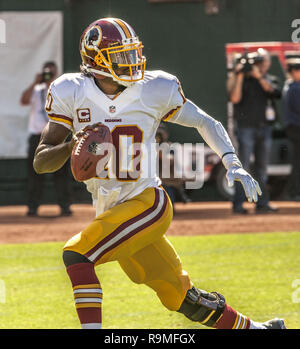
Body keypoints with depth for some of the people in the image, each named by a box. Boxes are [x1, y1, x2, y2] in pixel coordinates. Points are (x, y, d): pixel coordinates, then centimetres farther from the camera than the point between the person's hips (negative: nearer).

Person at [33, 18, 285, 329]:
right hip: (110, 212, 3)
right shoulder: (71, 93, -2)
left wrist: (233, 165, -6)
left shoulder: (153, 90, -5)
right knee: (180, 297, 11)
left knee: (76, 254, -25)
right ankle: (253, 329, 30)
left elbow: (205, 122, 9)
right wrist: (73, 146, -25)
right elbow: (40, 162, -4)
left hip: (146, 202, -3)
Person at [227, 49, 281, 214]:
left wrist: (259, 76, -17)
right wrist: (240, 76, -21)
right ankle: (238, 204, -10)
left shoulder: (270, 80, 12)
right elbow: (234, 98, -15)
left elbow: (273, 91, -10)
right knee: (243, 167, -9)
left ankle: (262, 203, 12)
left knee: (262, 169, 8)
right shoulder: (243, 80, 0)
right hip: (246, 128, -5)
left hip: (265, 128, 5)